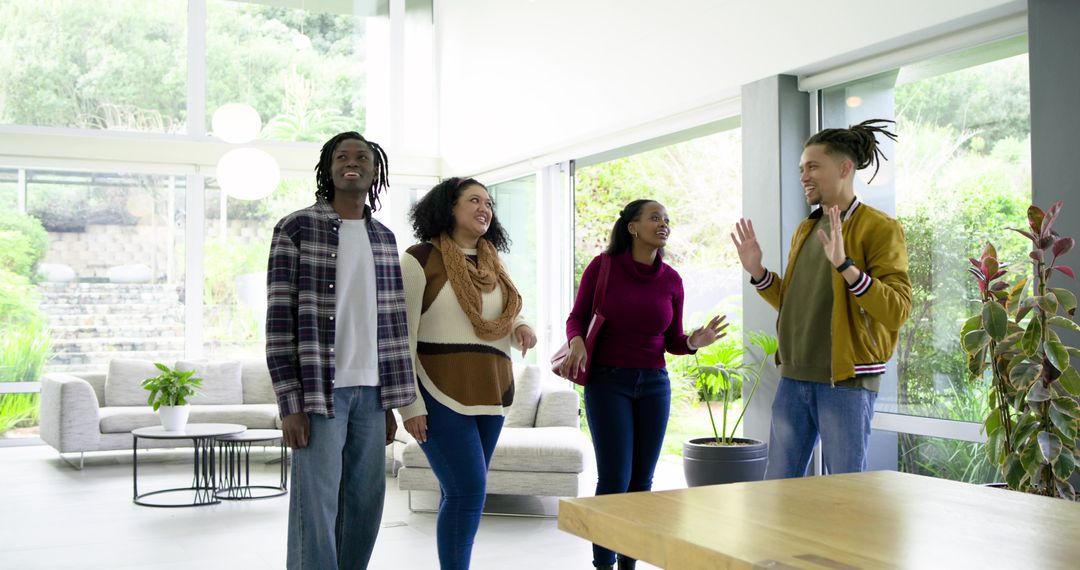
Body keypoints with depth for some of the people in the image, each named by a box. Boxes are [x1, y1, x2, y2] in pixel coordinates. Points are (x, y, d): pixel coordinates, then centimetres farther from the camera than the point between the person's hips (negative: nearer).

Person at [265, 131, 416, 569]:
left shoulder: (383, 238, 13)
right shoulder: (296, 228, -3)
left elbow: (393, 321, 14)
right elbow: (279, 318, -6)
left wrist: (392, 403, 11)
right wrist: (290, 403, -11)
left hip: (370, 390, 5)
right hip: (319, 389, -5)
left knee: (366, 505, 8)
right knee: (316, 508, -3)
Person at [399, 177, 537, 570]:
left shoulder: (492, 263, 14)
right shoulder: (421, 259, -6)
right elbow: (401, 337, -9)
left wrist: (521, 329, 0)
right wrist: (411, 405, -14)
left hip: (491, 393, 6)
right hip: (443, 395, -6)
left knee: (462, 493, 10)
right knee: (468, 491, -11)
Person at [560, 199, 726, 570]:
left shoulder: (671, 280, 2)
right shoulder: (602, 266, -6)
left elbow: (672, 341, 9)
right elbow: (577, 317, 0)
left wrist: (695, 342, -12)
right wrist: (577, 343, -21)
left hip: (654, 385, 3)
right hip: (607, 382, -3)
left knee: (641, 483, 3)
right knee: (614, 481, -8)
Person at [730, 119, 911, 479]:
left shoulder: (879, 228, -8)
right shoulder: (805, 229, 14)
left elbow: (897, 310, -19)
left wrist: (844, 264, -29)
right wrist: (757, 271, 7)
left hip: (847, 381, -7)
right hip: (795, 378, 7)